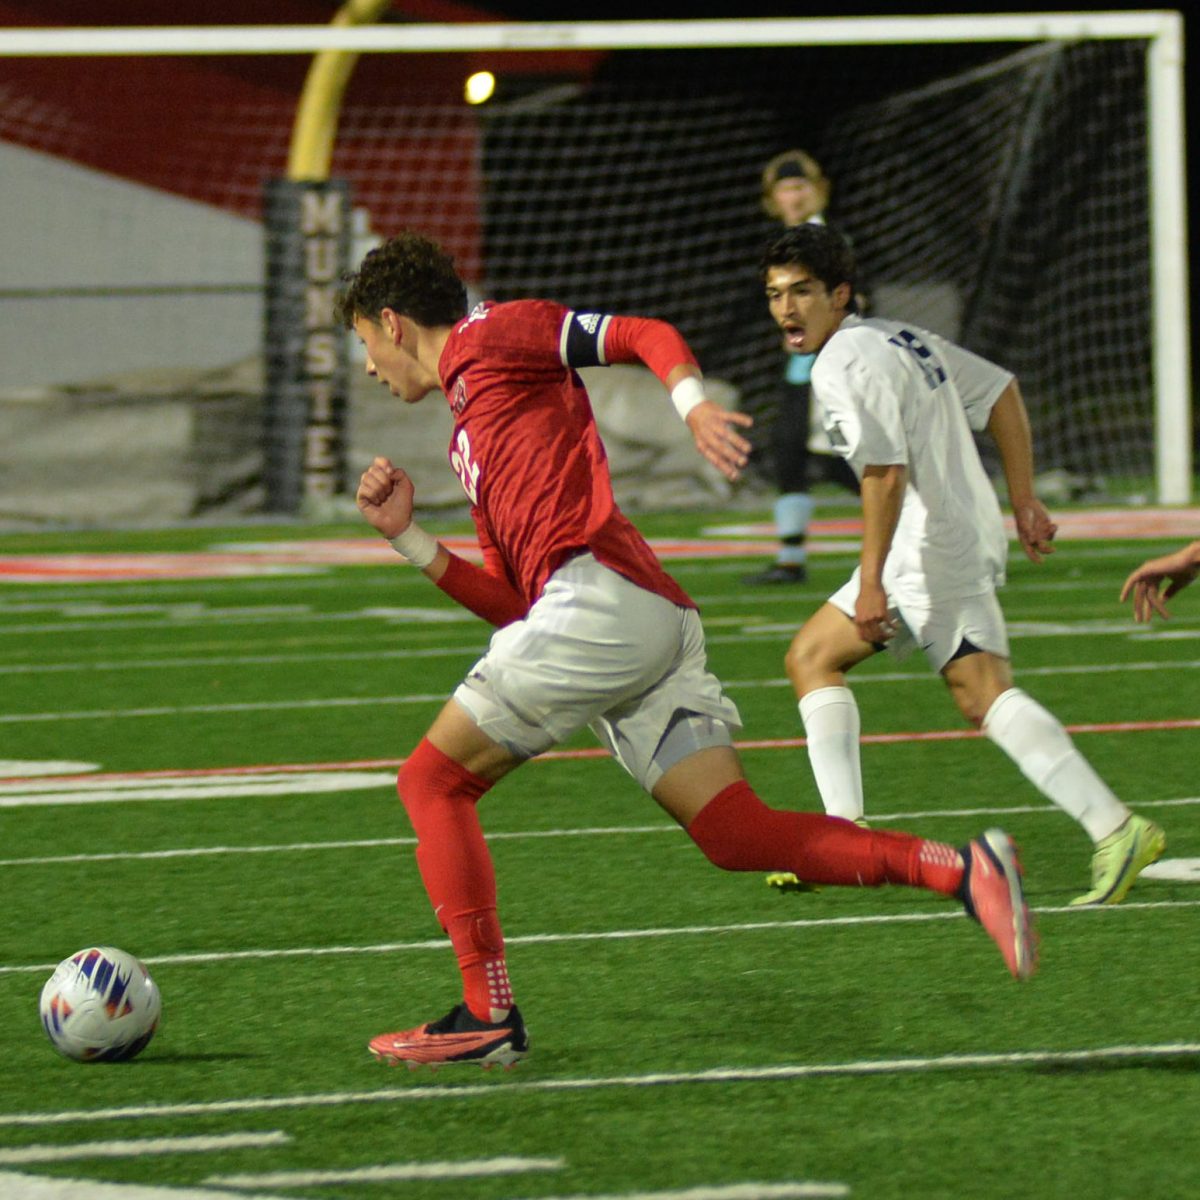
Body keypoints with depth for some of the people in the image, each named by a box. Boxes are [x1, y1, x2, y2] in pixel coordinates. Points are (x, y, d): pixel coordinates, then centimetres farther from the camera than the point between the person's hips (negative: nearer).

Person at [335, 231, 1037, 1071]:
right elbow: (511, 602, 28)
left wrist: (695, 405, -19)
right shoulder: (472, 436, 34)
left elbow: (648, 335, -1)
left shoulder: (495, 335, 11)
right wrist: (407, 538, 24)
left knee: (432, 781, 1)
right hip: (658, 624, 9)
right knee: (737, 835, -4)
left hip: (598, 594, -9)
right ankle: (959, 870, -16)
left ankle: (488, 1016, -5)